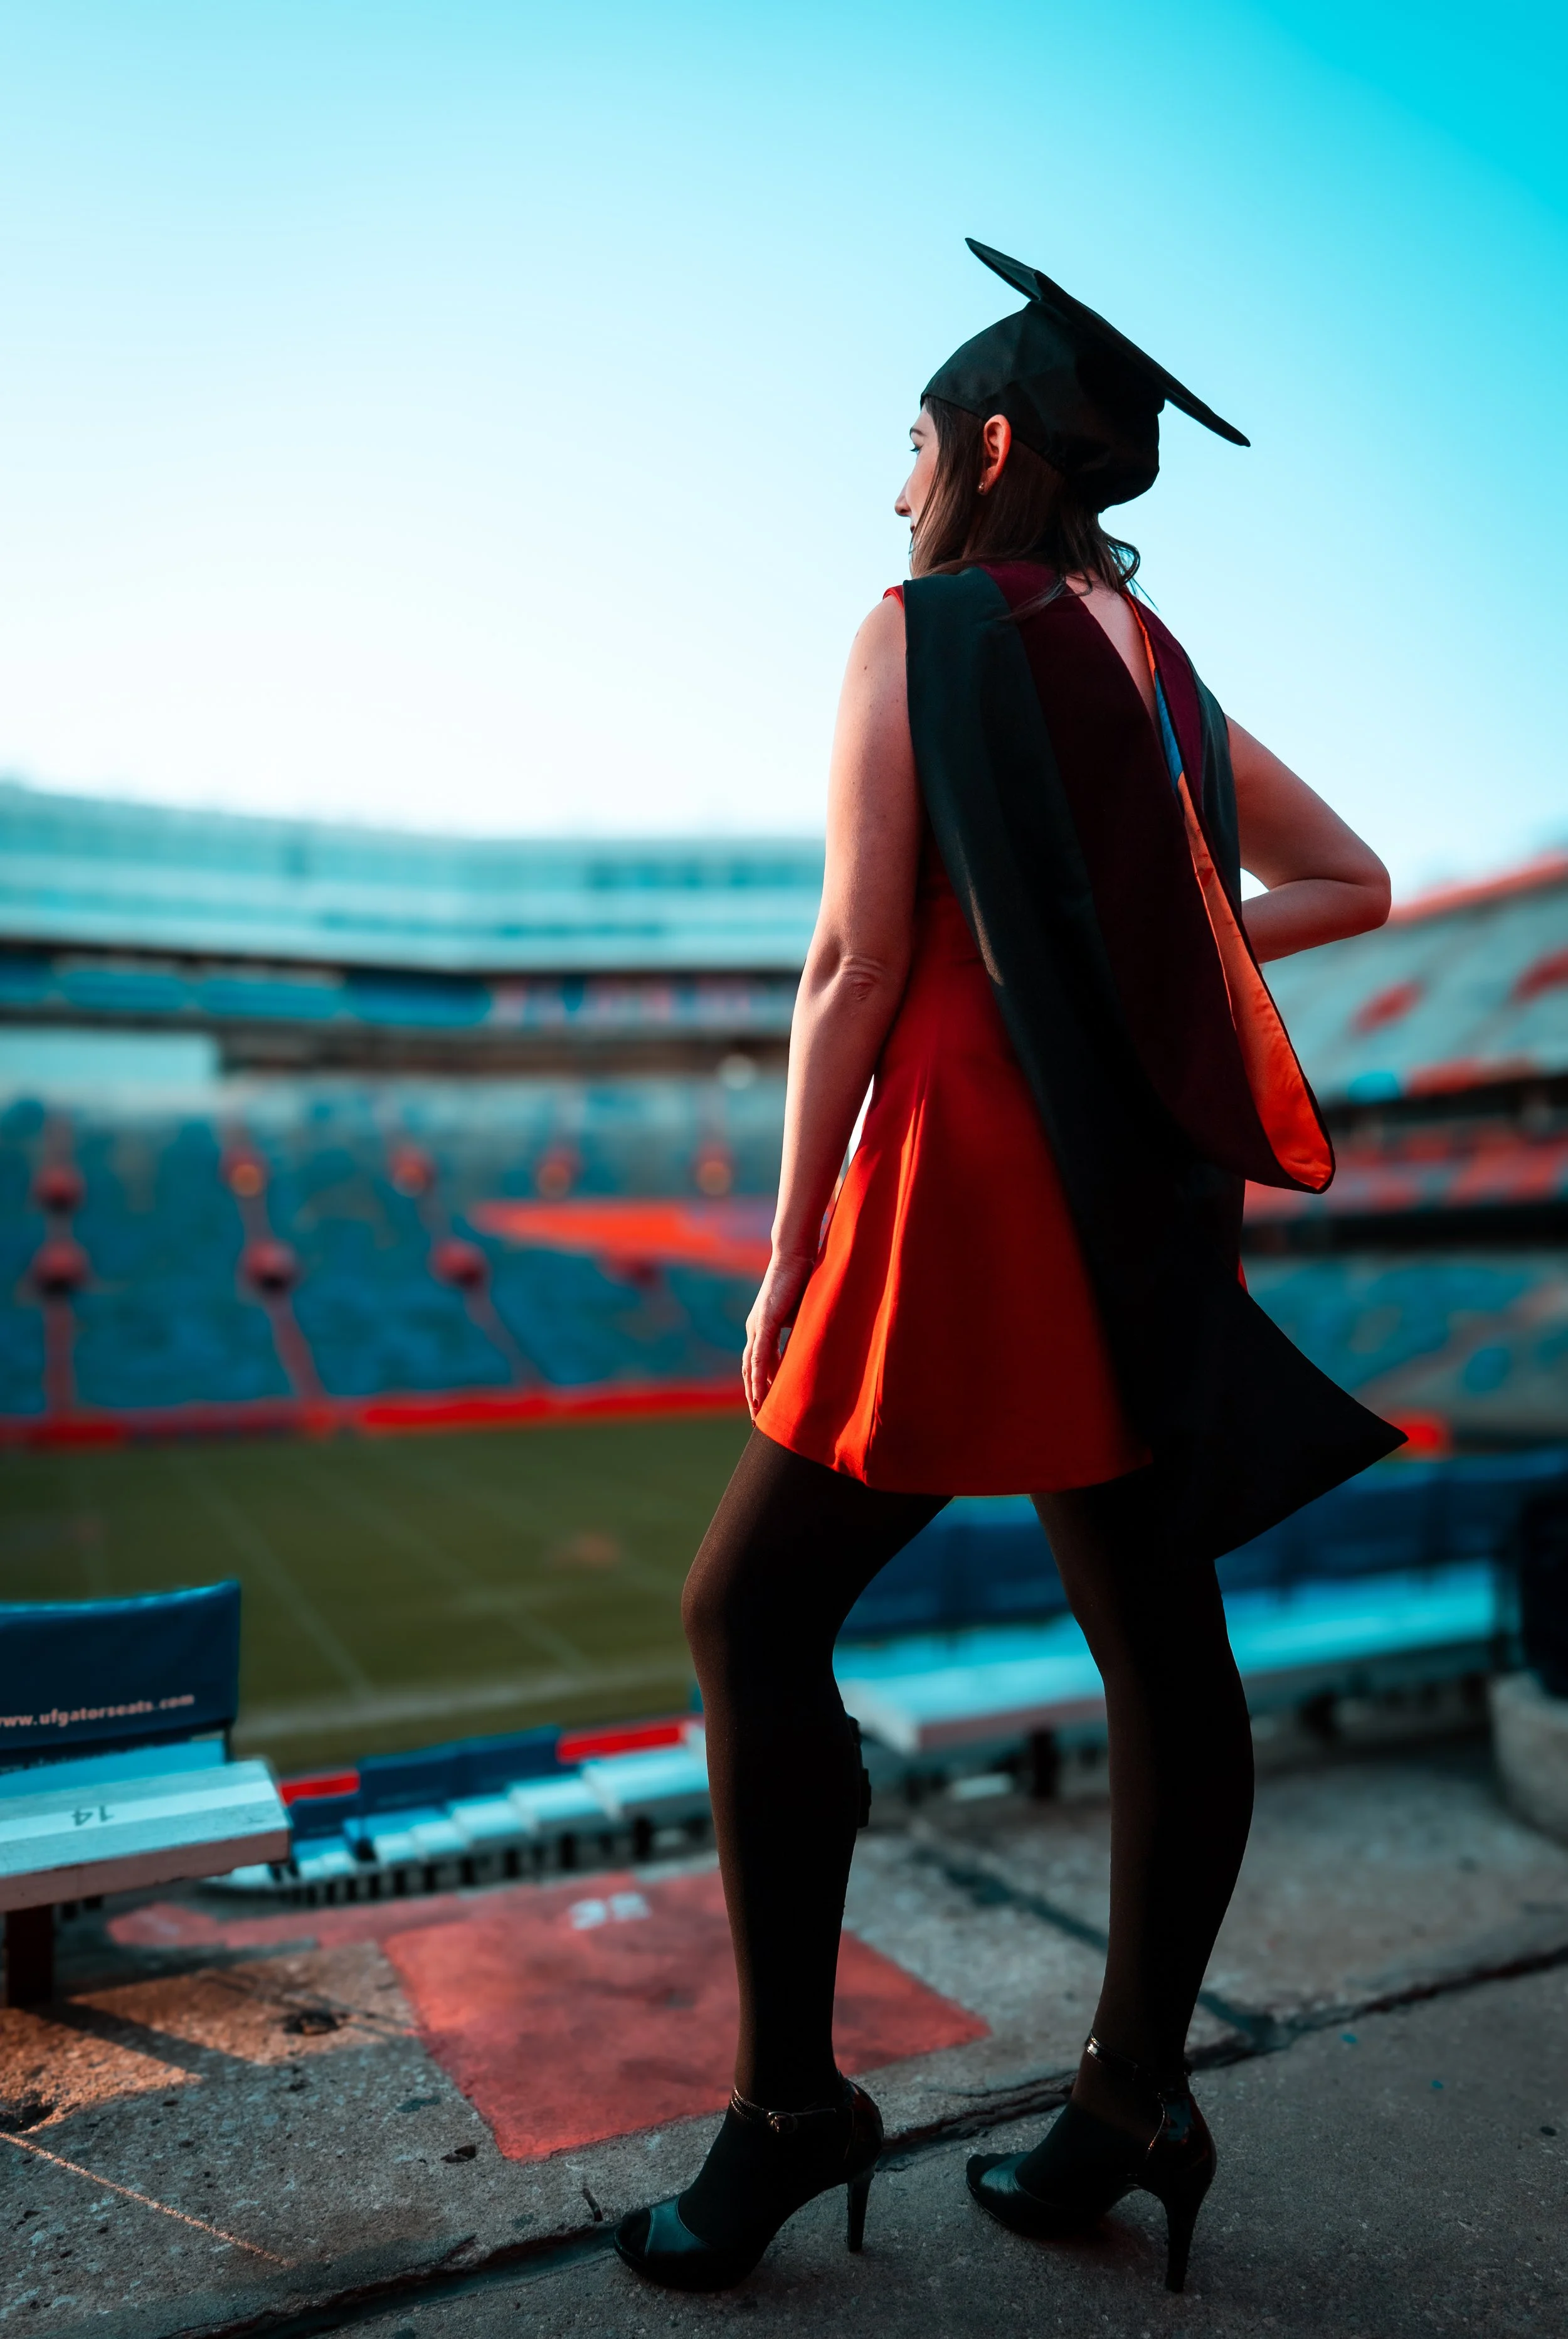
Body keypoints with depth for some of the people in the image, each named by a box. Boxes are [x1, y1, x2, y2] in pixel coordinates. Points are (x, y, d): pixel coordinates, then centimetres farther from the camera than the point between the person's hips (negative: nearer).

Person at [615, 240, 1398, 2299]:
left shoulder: (921, 627, -2)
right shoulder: (1157, 664, 18)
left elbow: (858, 961, -10)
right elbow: (1349, 883, 24)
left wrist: (788, 1254, -7)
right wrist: (1131, 971, 16)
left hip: (974, 1175, -8)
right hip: (1151, 1200, 8)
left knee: (755, 1609, 3)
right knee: (1160, 1643, 10)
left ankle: (791, 2099, 11)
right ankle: (1134, 2096, 24)